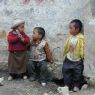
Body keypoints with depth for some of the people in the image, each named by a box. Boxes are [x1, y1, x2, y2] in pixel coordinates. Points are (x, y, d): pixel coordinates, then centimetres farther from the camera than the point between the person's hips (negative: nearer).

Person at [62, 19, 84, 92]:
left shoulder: (81, 38, -20)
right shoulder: (70, 38, -6)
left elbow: (82, 49, -16)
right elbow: (66, 47, 3)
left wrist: (82, 57, -14)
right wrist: (65, 55, 7)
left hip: (77, 60, -4)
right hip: (68, 59, 5)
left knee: (77, 73, 10)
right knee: (66, 72, 13)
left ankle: (76, 86, 28)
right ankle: (67, 85, 29)